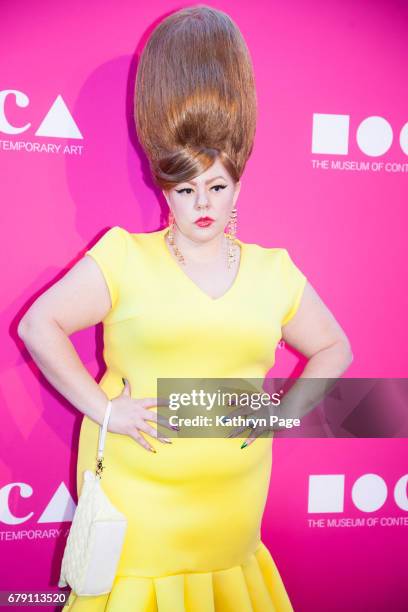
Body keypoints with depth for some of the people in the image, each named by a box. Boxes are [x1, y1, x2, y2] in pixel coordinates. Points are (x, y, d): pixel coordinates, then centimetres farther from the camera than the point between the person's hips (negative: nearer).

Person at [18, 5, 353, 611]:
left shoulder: (274, 272, 5)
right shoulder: (124, 259, -4)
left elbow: (334, 347, 15)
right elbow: (39, 325, -5)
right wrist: (104, 409, -10)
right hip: (134, 492, -2)